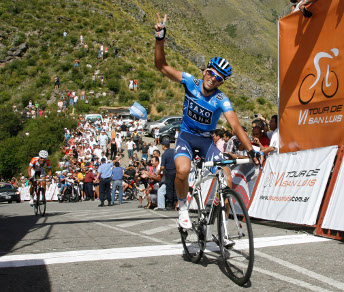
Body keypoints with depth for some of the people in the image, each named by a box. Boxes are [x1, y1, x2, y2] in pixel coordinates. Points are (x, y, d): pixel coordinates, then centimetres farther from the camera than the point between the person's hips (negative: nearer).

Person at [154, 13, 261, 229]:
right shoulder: (191, 82, -14)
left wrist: (251, 150, -44)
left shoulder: (222, 101, -19)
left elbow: (236, 125, -30)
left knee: (227, 181, -17)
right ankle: (183, 208, -3)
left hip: (207, 140, 1)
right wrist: (160, 38, -31)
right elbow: (162, 66, -16)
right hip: (187, 136, 0)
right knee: (183, 171, -32)